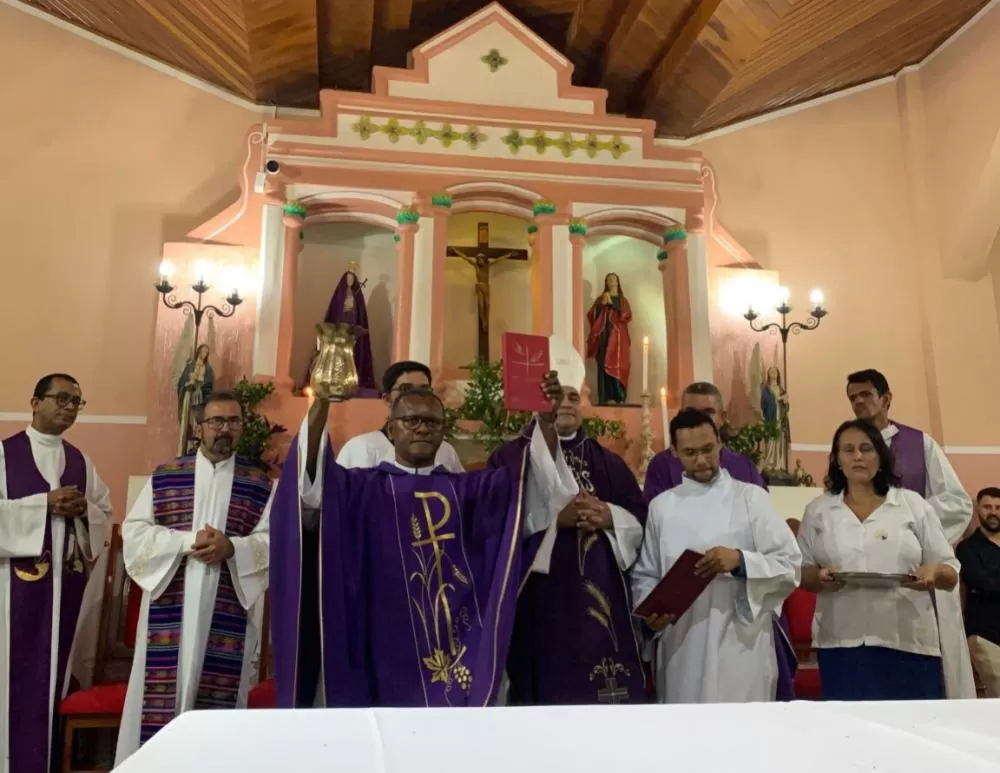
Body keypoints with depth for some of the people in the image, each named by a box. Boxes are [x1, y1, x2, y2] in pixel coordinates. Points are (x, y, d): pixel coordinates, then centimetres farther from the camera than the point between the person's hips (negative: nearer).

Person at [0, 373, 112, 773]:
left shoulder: (81, 461, 12)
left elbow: (105, 515, 11)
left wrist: (82, 510, -9)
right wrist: (45, 504, -17)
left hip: (67, 579, 4)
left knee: (54, 668, 9)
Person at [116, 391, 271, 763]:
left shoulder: (260, 485, 6)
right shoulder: (164, 476, 7)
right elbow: (134, 531, 1)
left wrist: (231, 547, -17)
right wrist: (187, 541, -13)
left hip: (228, 612, 0)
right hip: (169, 609, 1)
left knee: (218, 698, 3)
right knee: (161, 694, 3)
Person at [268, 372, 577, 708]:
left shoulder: (466, 489, 12)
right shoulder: (363, 488, 4)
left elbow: (536, 479, 0)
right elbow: (312, 474, -15)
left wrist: (546, 421, -17)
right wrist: (323, 400, -30)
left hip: (459, 657, 3)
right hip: (388, 654, -3)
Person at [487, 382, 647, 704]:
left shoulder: (607, 461, 16)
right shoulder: (510, 457, 4)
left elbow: (641, 516, 10)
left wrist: (608, 517, -10)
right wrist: (553, 517, -18)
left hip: (602, 595, 4)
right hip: (539, 597, -3)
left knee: (607, 690, 3)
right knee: (547, 683, -2)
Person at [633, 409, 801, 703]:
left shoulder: (751, 497, 2)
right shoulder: (662, 505, 10)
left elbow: (790, 564, -1)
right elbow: (644, 574, 12)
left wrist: (740, 561, -17)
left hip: (740, 642, -2)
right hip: (682, 648, 3)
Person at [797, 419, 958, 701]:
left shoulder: (913, 504, 8)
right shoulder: (818, 510, 9)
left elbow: (951, 574, 9)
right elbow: (800, 573, 10)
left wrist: (934, 571, -14)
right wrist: (819, 577, -11)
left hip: (909, 644, 0)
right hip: (842, 645, 0)